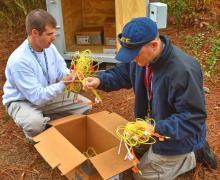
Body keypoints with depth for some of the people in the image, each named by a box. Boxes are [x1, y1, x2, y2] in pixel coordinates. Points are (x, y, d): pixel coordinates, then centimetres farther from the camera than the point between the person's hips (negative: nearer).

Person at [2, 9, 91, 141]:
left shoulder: (49, 47, -10)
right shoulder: (19, 60, -32)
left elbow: (62, 70, 2)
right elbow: (37, 97, -31)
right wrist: (63, 84, -37)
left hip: (48, 94, 7)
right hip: (22, 101, -6)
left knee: (85, 105, -1)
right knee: (35, 124, -39)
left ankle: (45, 120, 10)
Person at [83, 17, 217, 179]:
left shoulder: (184, 71, -38)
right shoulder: (142, 54, -13)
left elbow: (193, 118, -32)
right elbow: (122, 73, 3)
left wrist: (158, 129, -44)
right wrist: (100, 80, -16)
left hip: (177, 137, -8)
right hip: (156, 126, 8)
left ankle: (192, 156, 16)